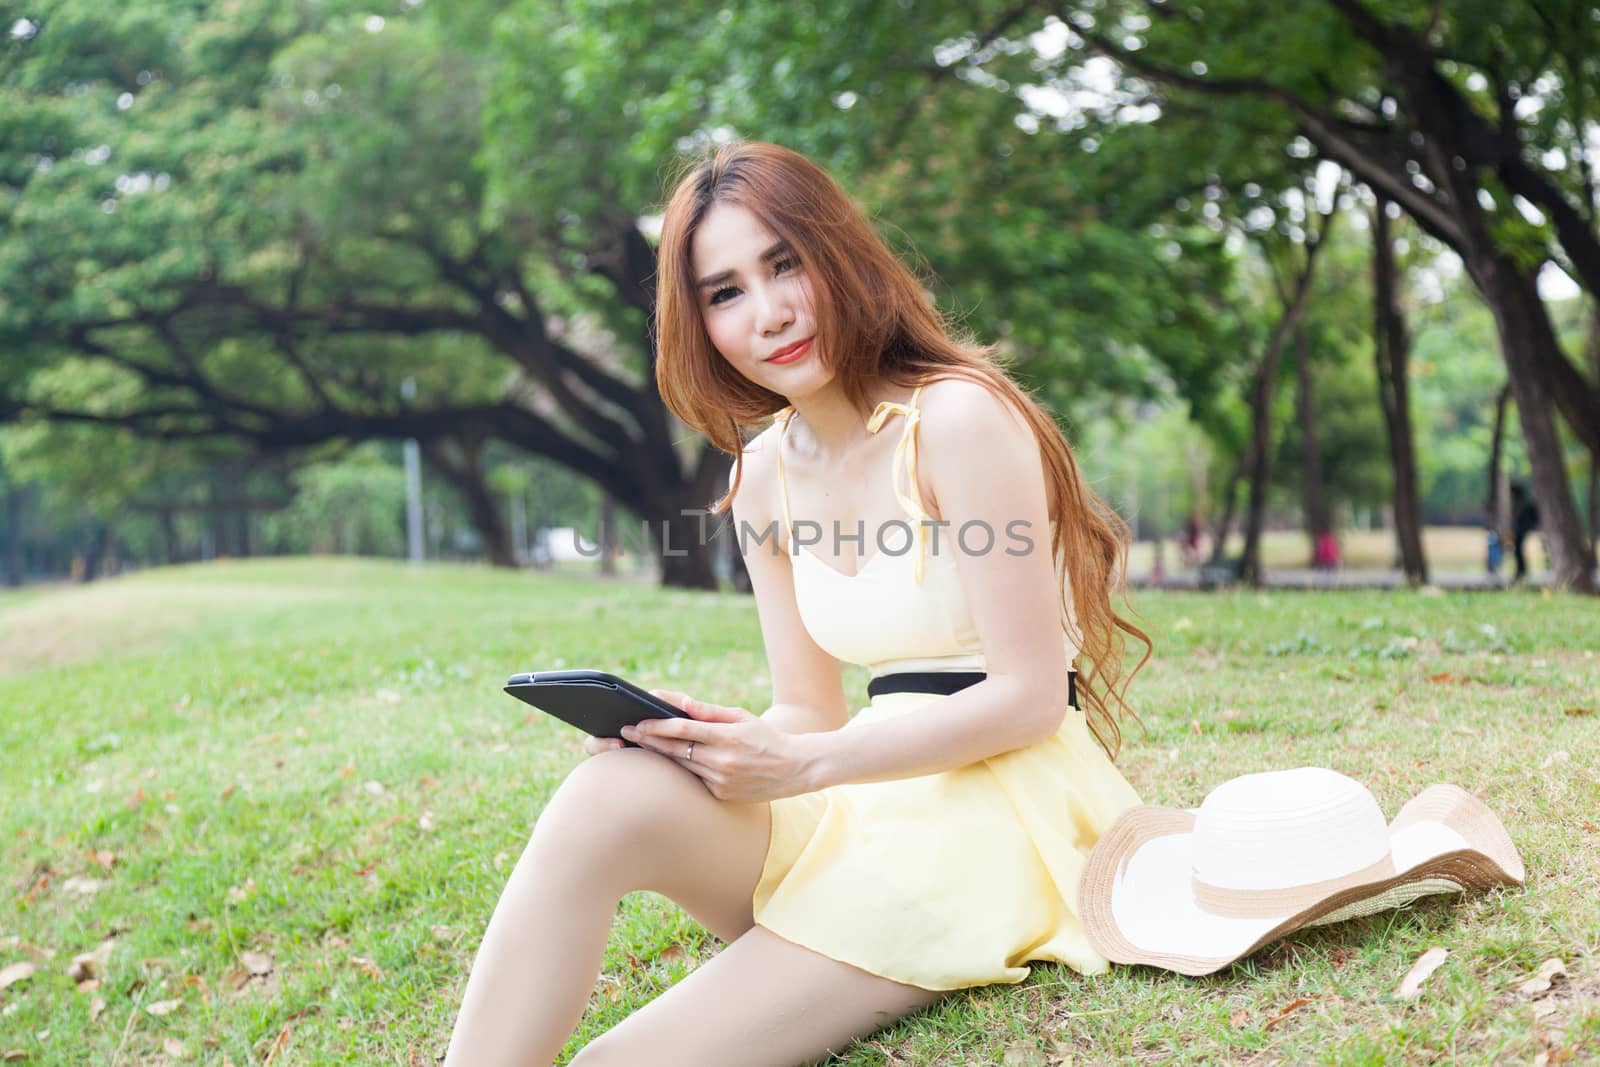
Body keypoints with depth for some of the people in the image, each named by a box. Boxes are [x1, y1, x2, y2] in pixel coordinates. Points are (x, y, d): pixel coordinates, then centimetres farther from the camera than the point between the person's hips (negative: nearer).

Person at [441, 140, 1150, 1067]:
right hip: (867, 802, 6)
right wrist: (719, 738, -10)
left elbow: (1028, 696, -13)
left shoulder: (959, 417, -12)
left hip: (1001, 815, -6)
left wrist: (804, 765, -20)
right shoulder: (766, 475, 9)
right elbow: (810, 709, 12)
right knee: (609, 797, -27)